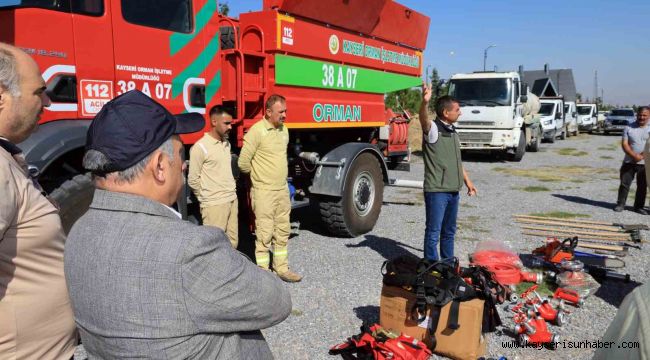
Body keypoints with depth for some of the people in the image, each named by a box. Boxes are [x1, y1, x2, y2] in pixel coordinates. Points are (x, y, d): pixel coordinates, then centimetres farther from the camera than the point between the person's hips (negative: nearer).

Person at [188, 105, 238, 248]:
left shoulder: (227, 143, 11)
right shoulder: (200, 147, -12)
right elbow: (193, 180, -9)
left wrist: (231, 192, 15)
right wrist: (207, 197, 1)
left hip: (232, 200, 7)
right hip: (214, 204, -7)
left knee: (232, 243, 12)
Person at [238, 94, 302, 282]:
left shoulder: (284, 129, 8)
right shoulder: (257, 131, -16)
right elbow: (243, 163, -14)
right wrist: (260, 175, 2)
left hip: (283, 190, 7)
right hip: (264, 192, -7)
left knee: (282, 233, 14)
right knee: (264, 235, -1)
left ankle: (282, 269, 26)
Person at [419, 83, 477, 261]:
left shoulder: (453, 131, 15)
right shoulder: (433, 129, -11)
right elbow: (424, 119, -35)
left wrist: (467, 181, 26)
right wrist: (425, 102, -55)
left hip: (453, 190, 8)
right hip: (436, 191, -8)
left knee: (449, 231, 19)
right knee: (433, 232, -1)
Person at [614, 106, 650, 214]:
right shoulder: (629, 128, 2)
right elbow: (624, 144, -5)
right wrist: (634, 155, -18)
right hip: (629, 162, 0)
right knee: (624, 183, 3)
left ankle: (639, 206, 18)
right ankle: (620, 204, 13)